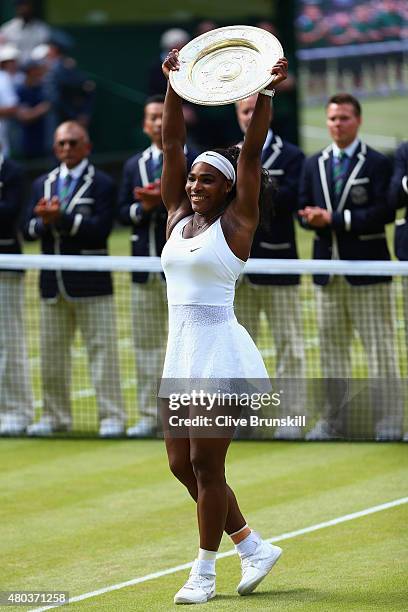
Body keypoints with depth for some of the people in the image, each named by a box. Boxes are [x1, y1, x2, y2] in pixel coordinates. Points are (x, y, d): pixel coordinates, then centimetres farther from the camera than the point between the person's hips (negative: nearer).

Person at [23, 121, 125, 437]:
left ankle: (112, 417, -1)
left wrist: (61, 218, -20)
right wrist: (45, 222, -14)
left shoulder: (102, 184, -2)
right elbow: (29, 229, 7)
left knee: (102, 349, -4)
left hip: (90, 282, -5)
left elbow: (100, 229, -15)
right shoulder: (42, 184, 15)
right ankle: (55, 416, 18)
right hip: (53, 283, 5)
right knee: (52, 351, 9)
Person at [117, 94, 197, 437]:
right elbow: (123, 213, 9)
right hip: (145, 267, 5)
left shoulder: (193, 162, 1)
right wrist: (143, 207, -11)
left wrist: (166, 200, -18)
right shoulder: (134, 165, 15)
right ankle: (149, 415, 12)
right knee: (146, 342, 7)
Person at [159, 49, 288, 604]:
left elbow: (252, 150, -11)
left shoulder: (236, 221, -3)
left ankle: (204, 571, 6)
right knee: (181, 464, 7)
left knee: (206, 464, -5)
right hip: (181, 354, 7)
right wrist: (175, 84, 1)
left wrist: (265, 92, -22)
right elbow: (171, 143, 9)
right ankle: (253, 547, 21)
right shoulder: (178, 216, 12)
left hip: (221, 354, -7)